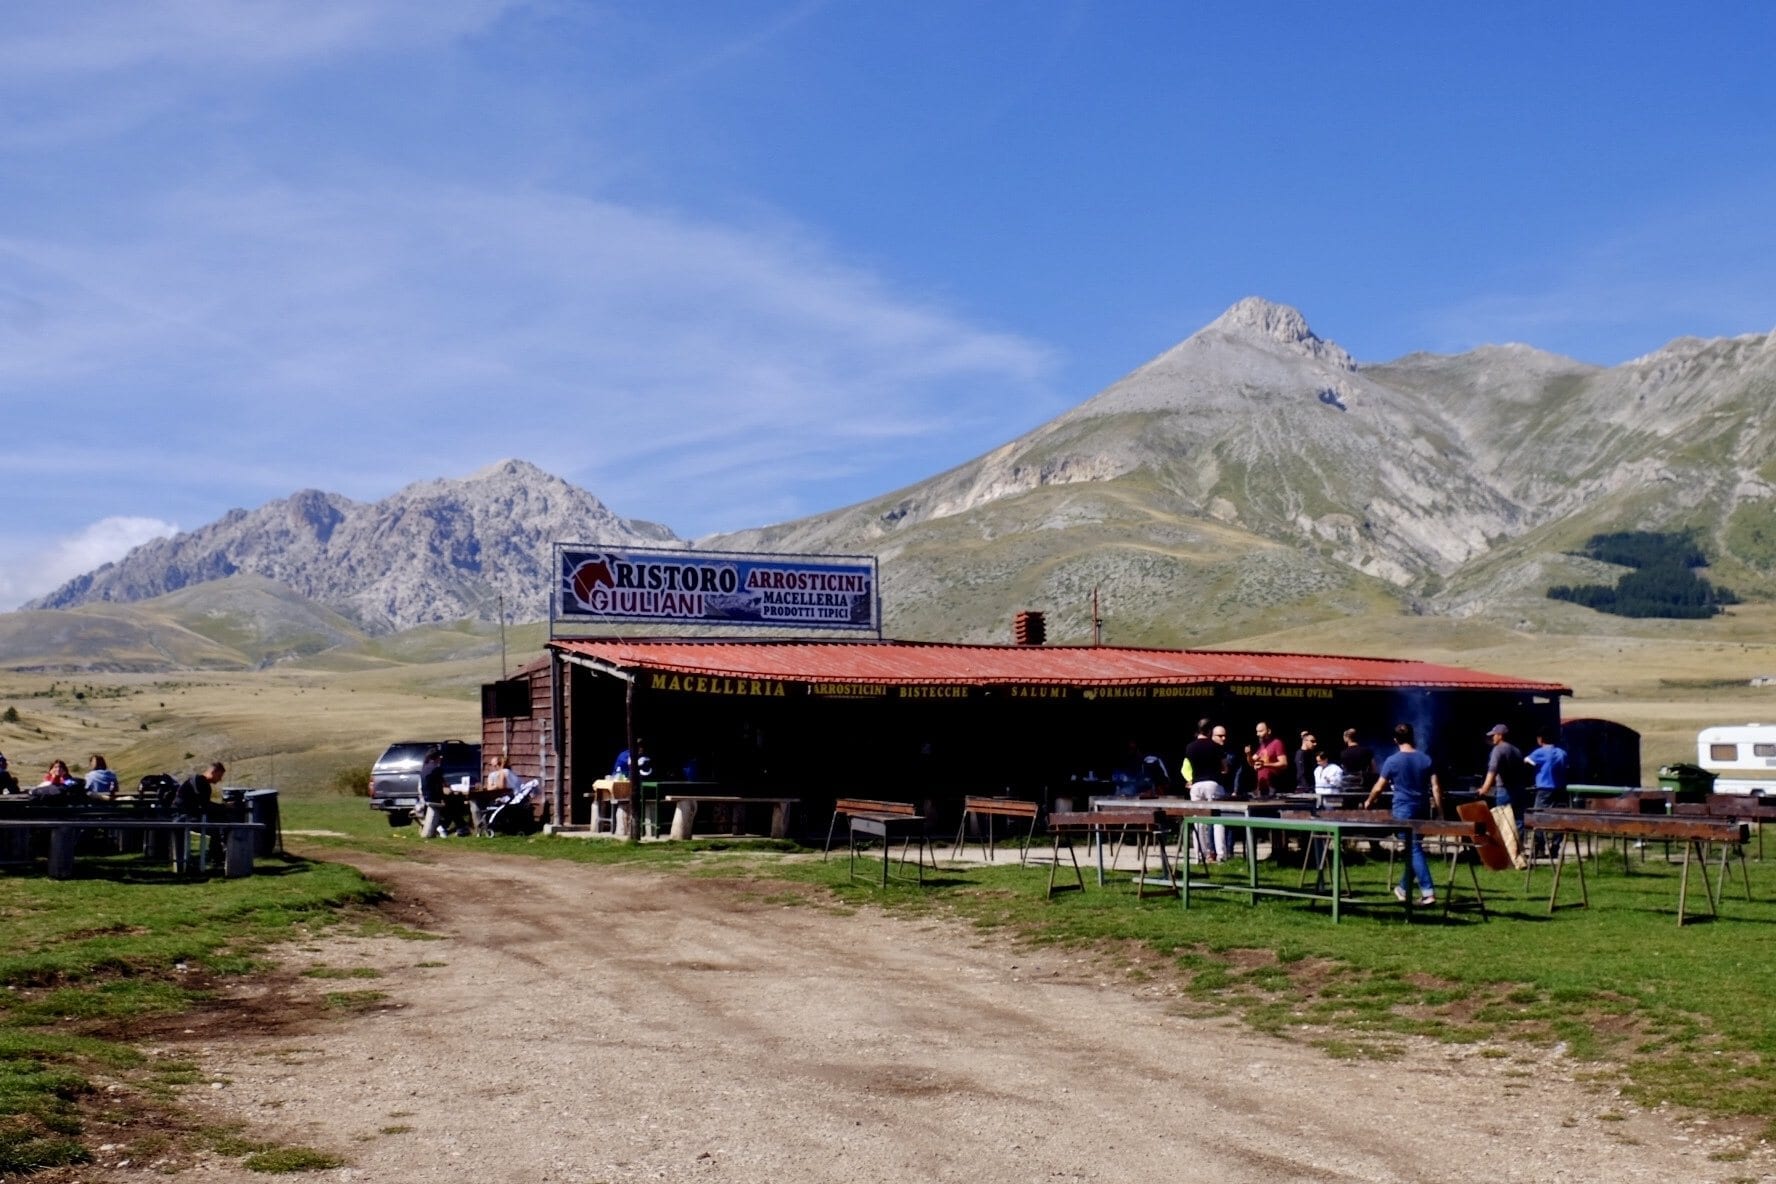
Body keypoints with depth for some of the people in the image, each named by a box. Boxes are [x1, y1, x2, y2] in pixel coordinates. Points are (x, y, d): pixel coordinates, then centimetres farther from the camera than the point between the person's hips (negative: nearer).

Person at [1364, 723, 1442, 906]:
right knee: (1412, 848, 16)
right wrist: (1440, 811, 5)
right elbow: (1435, 788, -1)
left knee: (1414, 850, -5)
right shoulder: (1426, 760, 3)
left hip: (1403, 810, -4)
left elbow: (1379, 787, 0)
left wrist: (1369, 802, 18)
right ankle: (1404, 888, 29)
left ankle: (1428, 891, -16)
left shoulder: (1392, 761, -7)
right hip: (1422, 809, 4)